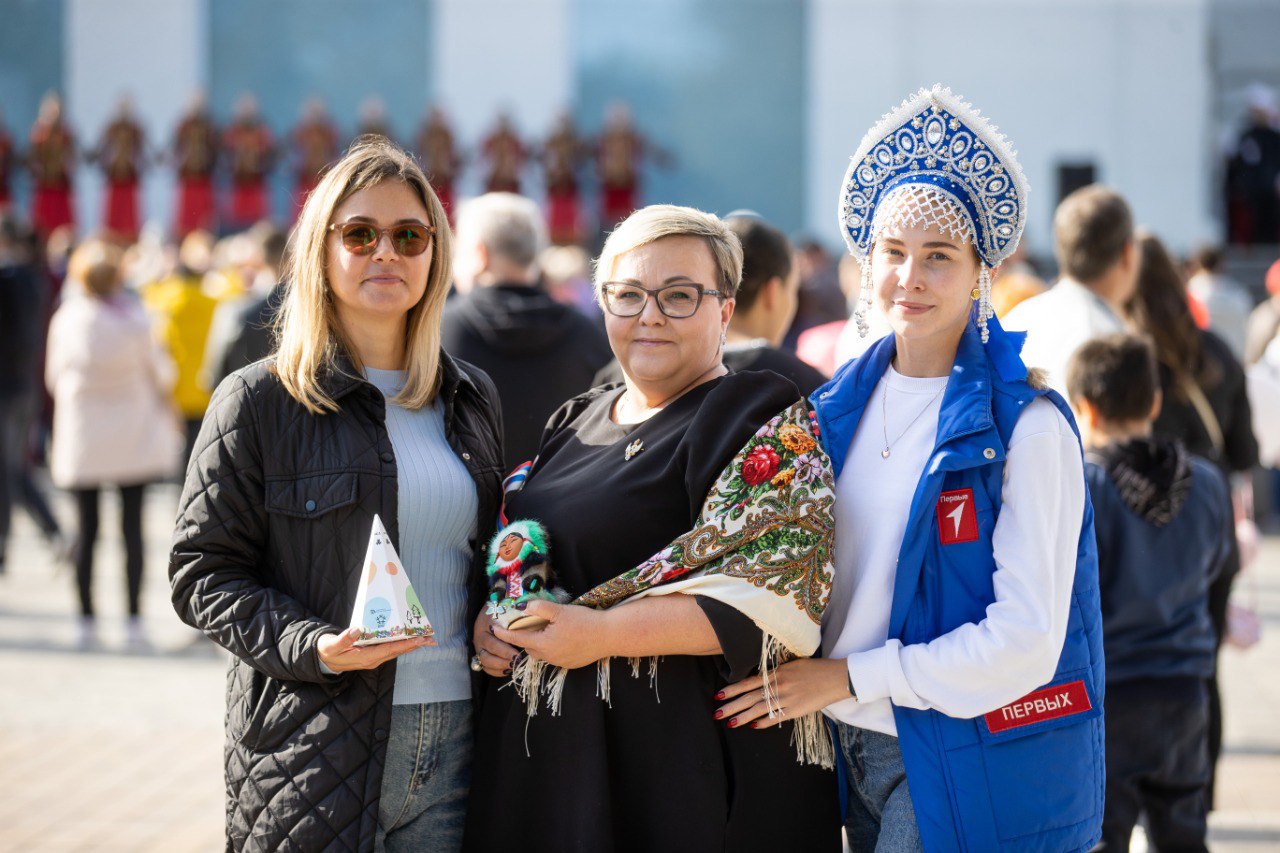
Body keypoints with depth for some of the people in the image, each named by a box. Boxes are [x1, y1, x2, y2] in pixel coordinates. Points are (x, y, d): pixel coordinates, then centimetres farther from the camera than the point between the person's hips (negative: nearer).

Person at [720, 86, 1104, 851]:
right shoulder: (843, 406, 7)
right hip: (860, 754, 6)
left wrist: (848, 677, -13)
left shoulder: (1025, 424, -12)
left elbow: (1024, 641, -16)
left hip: (971, 770, -6)